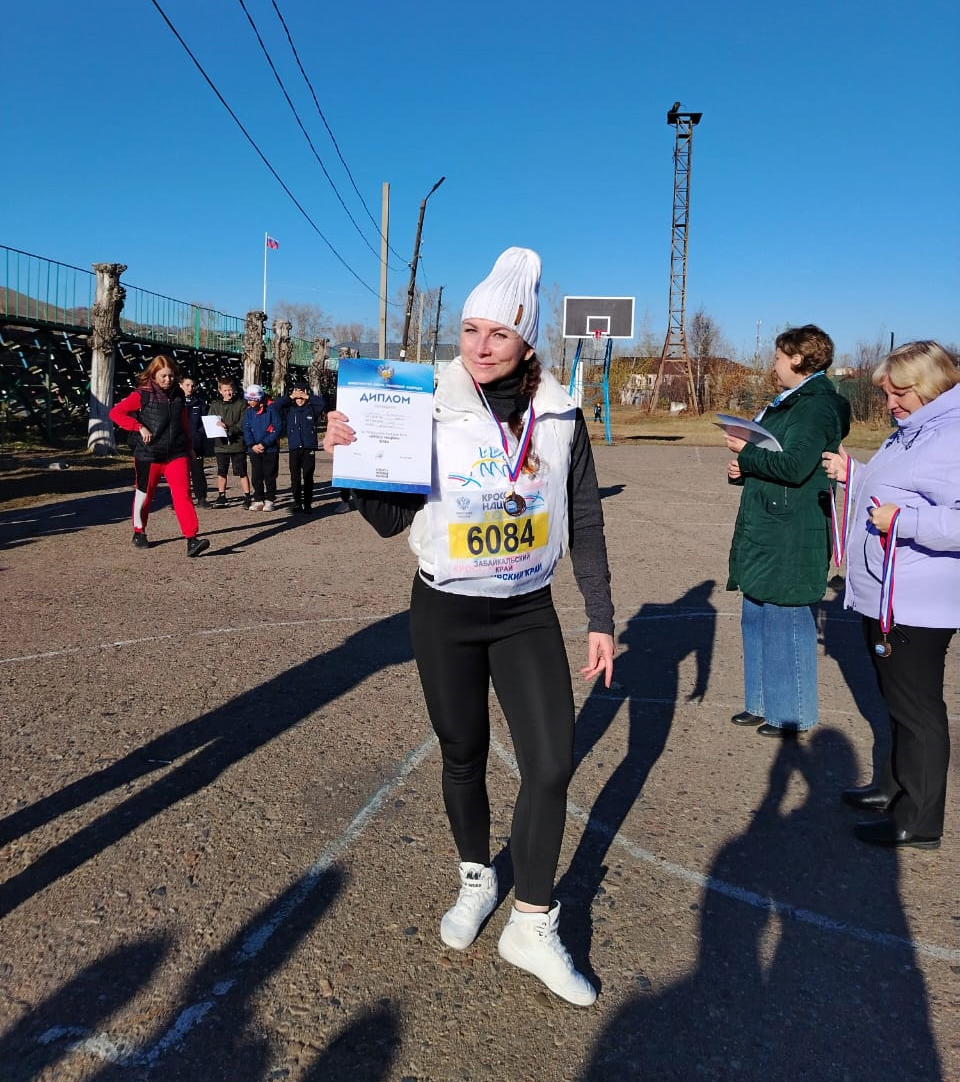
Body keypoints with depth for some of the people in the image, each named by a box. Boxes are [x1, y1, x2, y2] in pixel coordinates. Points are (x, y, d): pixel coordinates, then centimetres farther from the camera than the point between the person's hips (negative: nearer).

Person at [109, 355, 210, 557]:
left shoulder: (177, 395, 7)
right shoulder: (142, 395, -6)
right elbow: (115, 413, -8)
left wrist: (188, 447, 22)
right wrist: (140, 428, -16)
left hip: (176, 454, 3)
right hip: (148, 455, -2)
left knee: (183, 494, -11)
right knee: (144, 494, 13)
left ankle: (192, 539, -18)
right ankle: (139, 533, 34)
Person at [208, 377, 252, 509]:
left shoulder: (241, 405, 1)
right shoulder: (215, 406, 10)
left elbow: (243, 424, -7)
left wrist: (229, 429, -19)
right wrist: (219, 427, -17)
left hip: (238, 444, -3)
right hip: (221, 444, 3)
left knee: (242, 472, 0)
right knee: (221, 472, 11)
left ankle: (247, 497, 6)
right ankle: (221, 497, 20)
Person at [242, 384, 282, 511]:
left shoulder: (271, 409, -9)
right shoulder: (248, 411, 5)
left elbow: (277, 428, -11)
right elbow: (246, 429, 4)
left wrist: (264, 444, -15)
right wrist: (252, 445, -11)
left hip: (270, 449, -4)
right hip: (254, 449, 4)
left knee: (269, 476, 3)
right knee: (256, 477, 7)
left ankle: (270, 500, 12)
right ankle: (258, 500, 16)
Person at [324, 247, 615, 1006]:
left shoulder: (559, 416, -5)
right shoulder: (429, 412, -10)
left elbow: (585, 524, 2)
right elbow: (390, 519, -5)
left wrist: (601, 618, 2)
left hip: (528, 613, 1)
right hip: (444, 613, -1)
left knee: (552, 764, -3)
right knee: (464, 757, 14)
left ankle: (532, 927, 18)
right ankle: (477, 880, 42)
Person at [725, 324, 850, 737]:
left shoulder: (818, 405, -14)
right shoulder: (786, 403, 17)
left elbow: (794, 466, -26)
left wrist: (746, 452, -13)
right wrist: (743, 470, 4)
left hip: (790, 539, -10)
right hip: (764, 533, 10)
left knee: (787, 623, 0)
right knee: (756, 618, 16)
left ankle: (792, 714, 15)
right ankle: (763, 703, 30)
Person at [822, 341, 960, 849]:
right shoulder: (912, 434, 13)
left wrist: (902, 520, -29)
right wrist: (854, 475, 13)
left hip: (915, 608, -10)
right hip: (883, 598, 10)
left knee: (917, 711, 2)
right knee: (899, 703, 22)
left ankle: (918, 821, 16)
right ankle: (893, 788, 38)